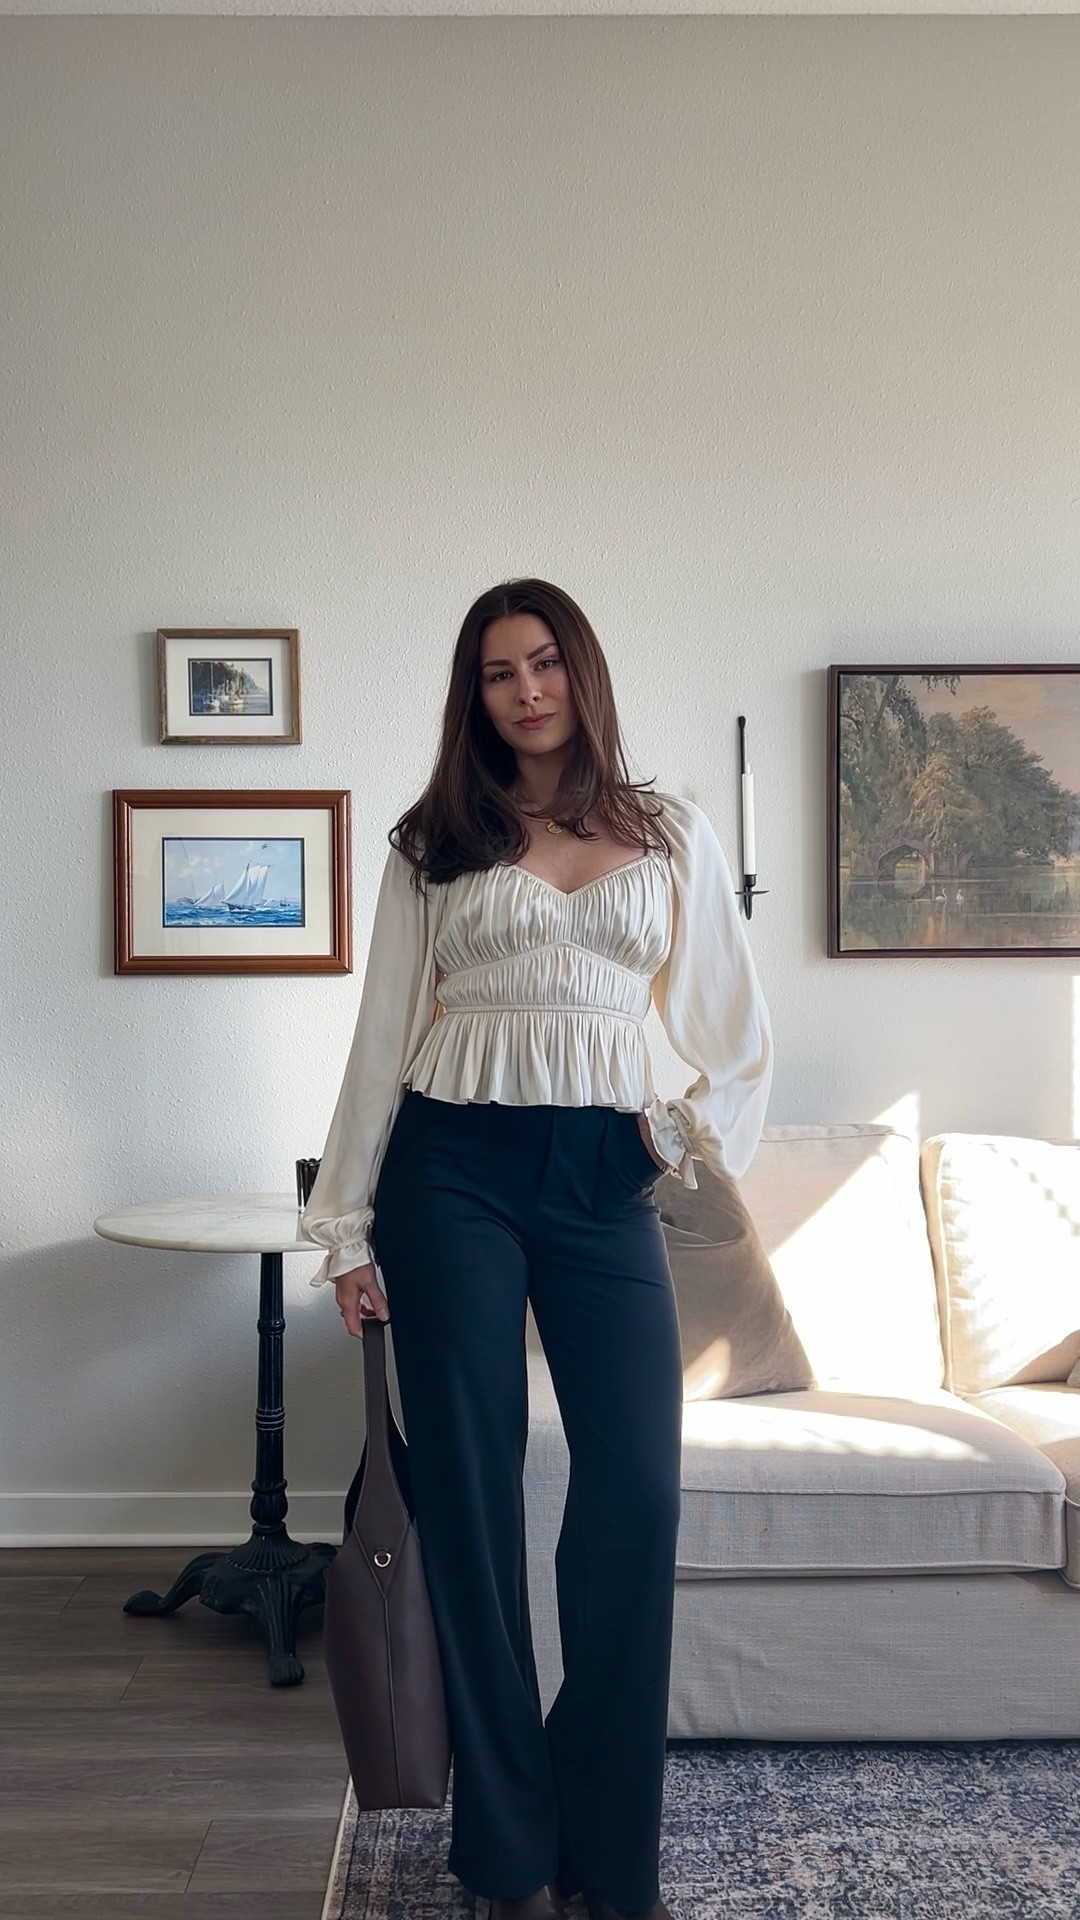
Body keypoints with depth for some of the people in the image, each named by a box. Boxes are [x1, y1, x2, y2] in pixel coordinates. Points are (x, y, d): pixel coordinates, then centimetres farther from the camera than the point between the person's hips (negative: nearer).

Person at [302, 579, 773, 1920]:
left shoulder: (672, 837, 9)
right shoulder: (433, 842, 6)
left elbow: (736, 1028, 13)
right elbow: (384, 1033, 5)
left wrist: (691, 1132, -3)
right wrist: (348, 1227, 2)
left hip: (603, 1172, 1)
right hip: (452, 1170, -1)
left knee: (637, 1487, -4)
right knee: (470, 1486, 3)